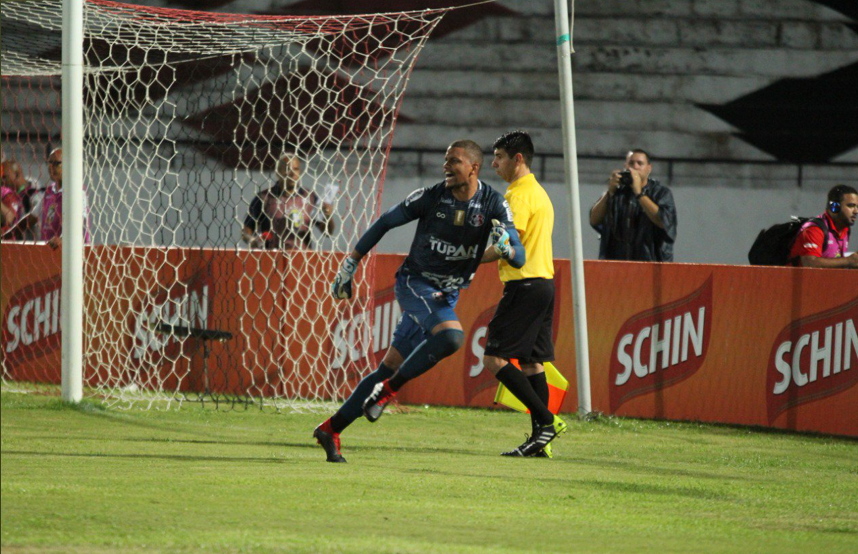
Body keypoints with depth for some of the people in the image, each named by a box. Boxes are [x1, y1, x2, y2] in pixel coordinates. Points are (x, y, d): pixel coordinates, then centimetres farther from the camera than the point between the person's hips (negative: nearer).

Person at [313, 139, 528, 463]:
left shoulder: (493, 205, -6)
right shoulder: (431, 198, -10)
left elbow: (519, 259, -10)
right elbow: (385, 223, 3)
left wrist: (505, 245, -34)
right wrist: (350, 263, 4)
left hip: (446, 296, 3)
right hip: (414, 283, -3)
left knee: (390, 369, 2)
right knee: (451, 337, -31)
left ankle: (332, 429, 10)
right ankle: (389, 389, -16)